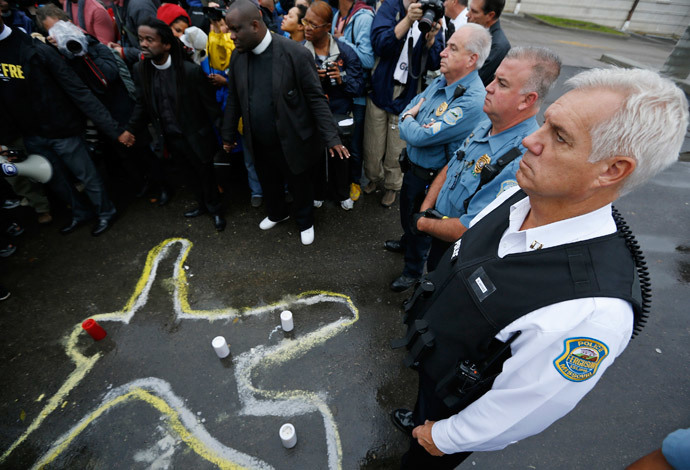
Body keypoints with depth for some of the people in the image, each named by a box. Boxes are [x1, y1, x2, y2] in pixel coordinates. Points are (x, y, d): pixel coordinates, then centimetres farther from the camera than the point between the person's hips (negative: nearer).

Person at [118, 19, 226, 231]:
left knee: (205, 173, 10)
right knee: (190, 173, 20)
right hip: (171, 137, 5)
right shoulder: (140, 69, -2)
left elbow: (210, 104, -13)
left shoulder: (191, 70, -18)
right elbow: (142, 103, 9)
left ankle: (215, 210, 32)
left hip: (195, 136, -5)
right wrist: (130, 130, 7)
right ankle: (203, 205, 41)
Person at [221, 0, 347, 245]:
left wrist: (331, 137, -19)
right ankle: (277, 213, 54)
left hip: (292, 142, -5)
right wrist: (228, 135, 14)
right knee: (269, 185, 24)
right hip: (258, 144, 5)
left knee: (300, 186, 16)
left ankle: (305, 222, 44)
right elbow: (234, 100, 8)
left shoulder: (295, 53, -18)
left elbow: (316, 98, -15)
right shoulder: (238, 56, -1)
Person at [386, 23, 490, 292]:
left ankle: (413, 270, 38)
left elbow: (419, 136, -30)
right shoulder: (441, 82, -1)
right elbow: (408, 109, 4)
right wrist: (410, 119, -19)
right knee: (406, 211, 28)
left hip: (431, 177, -8)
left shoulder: (472, 101, -29)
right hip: (412, 166, 8)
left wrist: (408, 120, -10)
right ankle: (407, 243, 59)